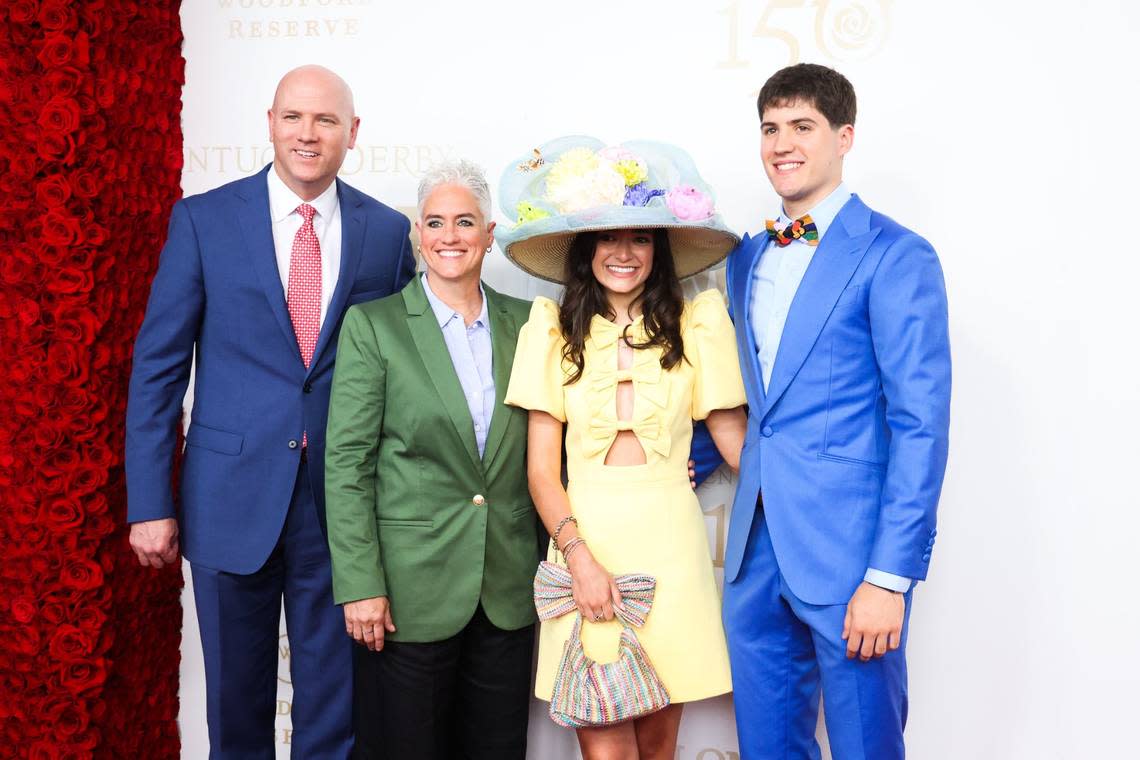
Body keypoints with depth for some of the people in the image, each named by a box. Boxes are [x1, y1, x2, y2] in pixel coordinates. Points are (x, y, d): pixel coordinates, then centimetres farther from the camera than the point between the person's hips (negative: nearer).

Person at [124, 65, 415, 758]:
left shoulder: (388, 231, 2)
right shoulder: (203, 219, -1)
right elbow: (158, 365, -1)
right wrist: (149, 501, -6)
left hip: (344, 499, 1)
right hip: (231, 499, 0)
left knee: (334, 700, 13)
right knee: (236, 699, 15)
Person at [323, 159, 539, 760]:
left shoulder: (523, 322, 6)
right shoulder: (372, 324, -4)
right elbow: (346, 462, -7)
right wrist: (359, 586, -11)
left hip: (508, 590, 3)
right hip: (411, 586, -3)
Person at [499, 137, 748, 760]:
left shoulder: (696, 323, 2)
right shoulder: (553, 328, 3)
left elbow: (732, 435, 6)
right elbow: (541, 466, 0)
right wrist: (578, 556, -12)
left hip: (669, 544, 0)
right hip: (583, 538, 0)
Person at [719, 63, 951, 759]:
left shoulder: (896, 256, -9)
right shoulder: (747, 259, 13)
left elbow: (920, 426, -13)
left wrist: (890, 576, -17)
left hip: (849, 551, -6)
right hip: (757, 546, 6)